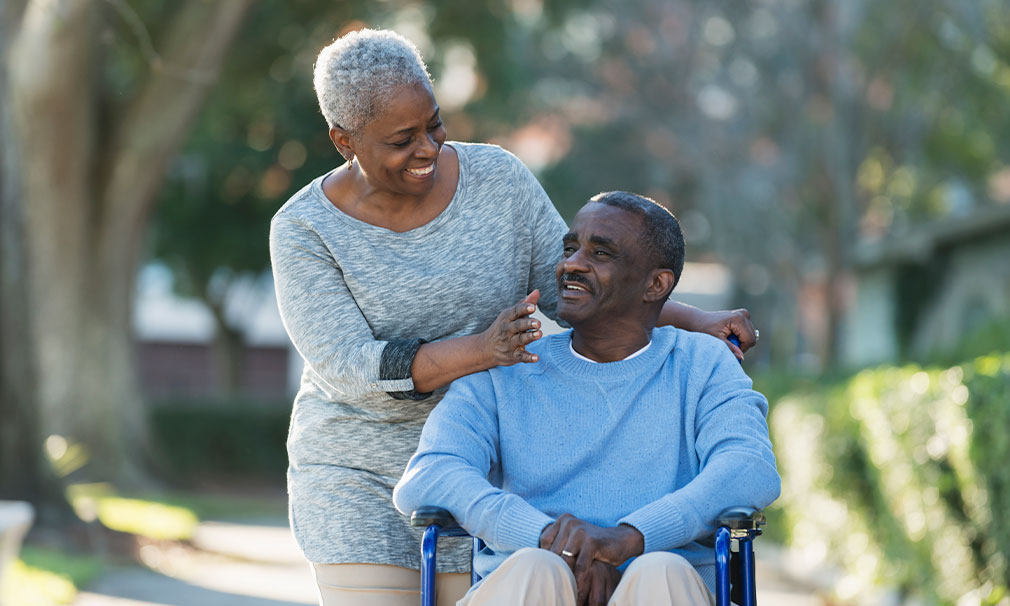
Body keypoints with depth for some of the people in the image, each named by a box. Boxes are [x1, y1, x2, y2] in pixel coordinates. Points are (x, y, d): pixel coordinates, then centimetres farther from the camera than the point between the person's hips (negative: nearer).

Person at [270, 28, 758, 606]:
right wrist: (482, 350, -36)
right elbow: (349, 371, -22)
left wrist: (694, 320, -11)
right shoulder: (305, 229, -13)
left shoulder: (496, 178, -6)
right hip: (357, 476, -2)